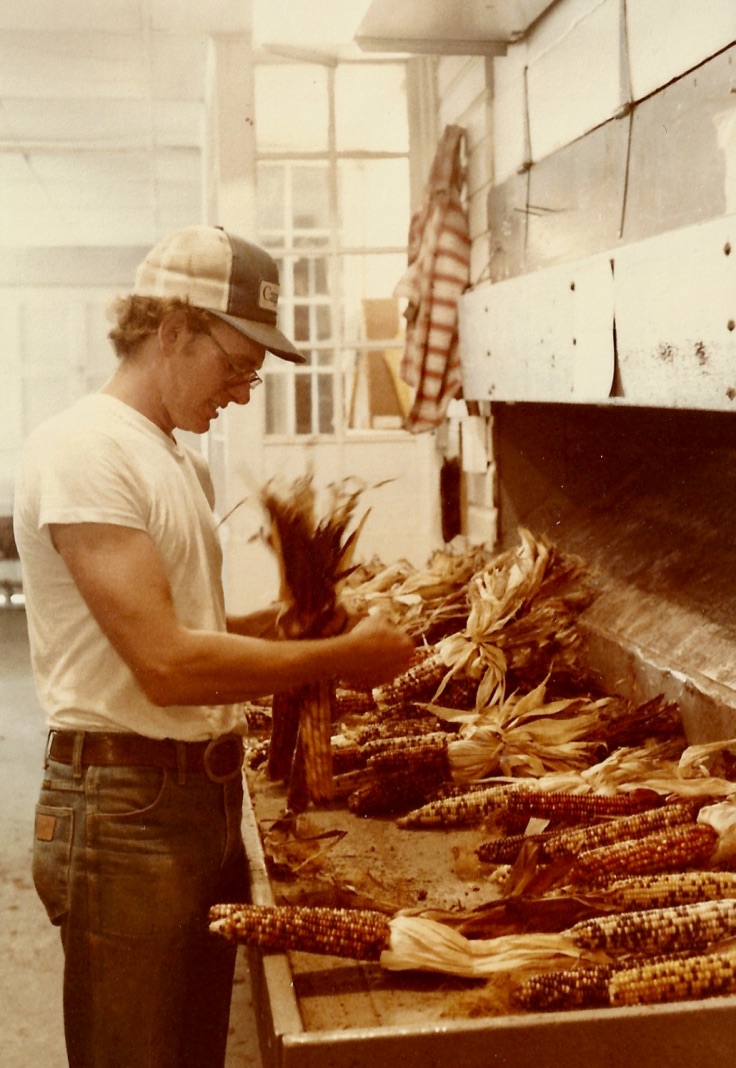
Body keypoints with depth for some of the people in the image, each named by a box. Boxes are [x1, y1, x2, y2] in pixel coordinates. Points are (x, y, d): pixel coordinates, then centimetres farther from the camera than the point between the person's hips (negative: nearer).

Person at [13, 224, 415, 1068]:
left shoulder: (178, 458, 13)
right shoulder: (81, 451, -17)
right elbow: (166, 666, -24)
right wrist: (343, 657, -16)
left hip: (207, 799, 9)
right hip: (125, 813, -9)